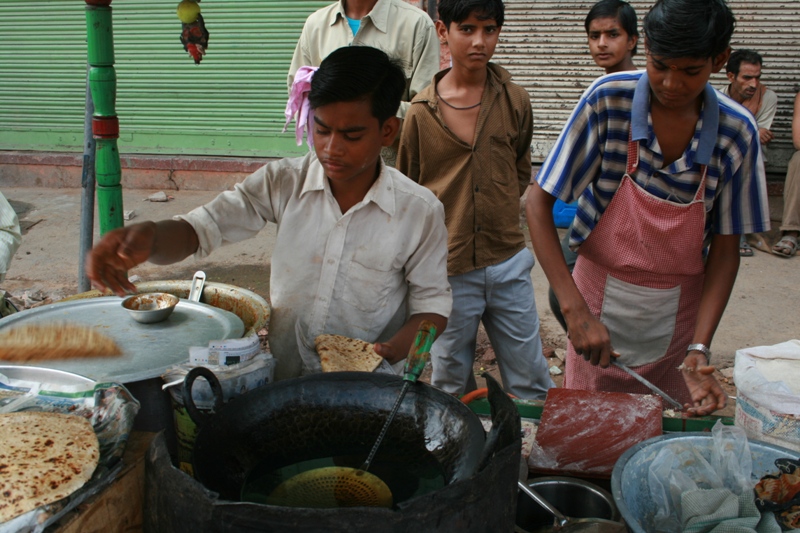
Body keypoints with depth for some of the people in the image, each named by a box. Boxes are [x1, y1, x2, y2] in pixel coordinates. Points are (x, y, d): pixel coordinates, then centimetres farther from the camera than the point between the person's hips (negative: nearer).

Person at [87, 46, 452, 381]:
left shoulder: (421, 212, -8)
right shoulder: (282, 183, -5)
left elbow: (432, 304, 0)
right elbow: (199, 230, -11)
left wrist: (393, 351, -19)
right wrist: (147, 237, -34)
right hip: (281, 380, -1)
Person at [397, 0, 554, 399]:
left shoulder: (515, 101, 0)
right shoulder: (422, 111, -5)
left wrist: (500, 213, 9)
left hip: (507, 261, 1)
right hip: (448, 267, -1)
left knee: (531, 382, 10)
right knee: (451, 385, 14)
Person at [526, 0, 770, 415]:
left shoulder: (737, 132, -11)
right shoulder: (608, 100, -17)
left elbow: (725, 248, -5)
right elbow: (538, 203, -17)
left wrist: (699, 349, -17)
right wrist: (575, 309, -25)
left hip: (678, 315, 2)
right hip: (600, 305, -1)